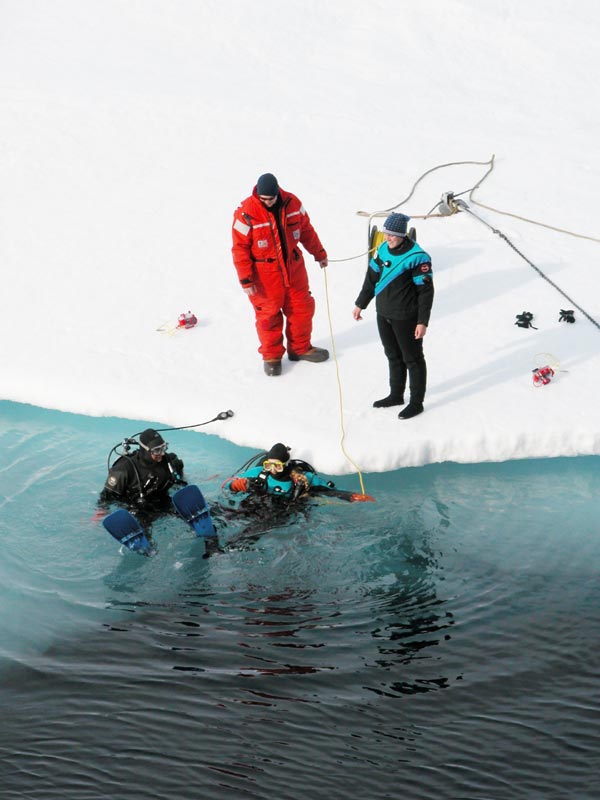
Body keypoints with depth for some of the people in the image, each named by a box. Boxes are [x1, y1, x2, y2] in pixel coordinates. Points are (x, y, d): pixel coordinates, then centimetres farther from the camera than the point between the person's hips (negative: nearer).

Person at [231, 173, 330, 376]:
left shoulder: (292, 203, -6)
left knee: (302, 308, 13)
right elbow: (240, 248, -14)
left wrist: (319, 253, 19)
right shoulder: (246, 213, -19)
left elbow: (306, 230, 10)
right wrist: (245, 280, -15)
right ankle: (271, 356, 22)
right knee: (268, 315, 4)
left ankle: (300, 348, 31)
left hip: (293, 268, 4)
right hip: (264, 276, -4)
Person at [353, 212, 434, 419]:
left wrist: (423, 321, -17)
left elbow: (426, 291, -15)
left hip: (406, 318, -7)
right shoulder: (383, 250, 3)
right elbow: (371, 279, 16)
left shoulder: (417, 257, -18)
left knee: (412, 359, 6)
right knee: (393, 356, 19)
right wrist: (360, 304, 21)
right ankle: (396, 395, 34)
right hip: (383, 315, 7)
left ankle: (416, 402, 16)